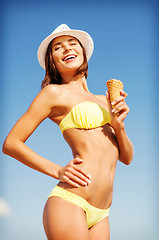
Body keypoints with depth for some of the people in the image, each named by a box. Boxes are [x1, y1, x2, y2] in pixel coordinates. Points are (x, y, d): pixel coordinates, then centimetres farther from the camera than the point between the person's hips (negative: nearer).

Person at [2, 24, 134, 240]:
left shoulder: (104, 100, 20)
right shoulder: (54, 92, 3)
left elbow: (127, 157, 18)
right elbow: (11, 143, -1)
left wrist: (118, 124, 0)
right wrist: (57, 171, -7)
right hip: (69, 204, -6)